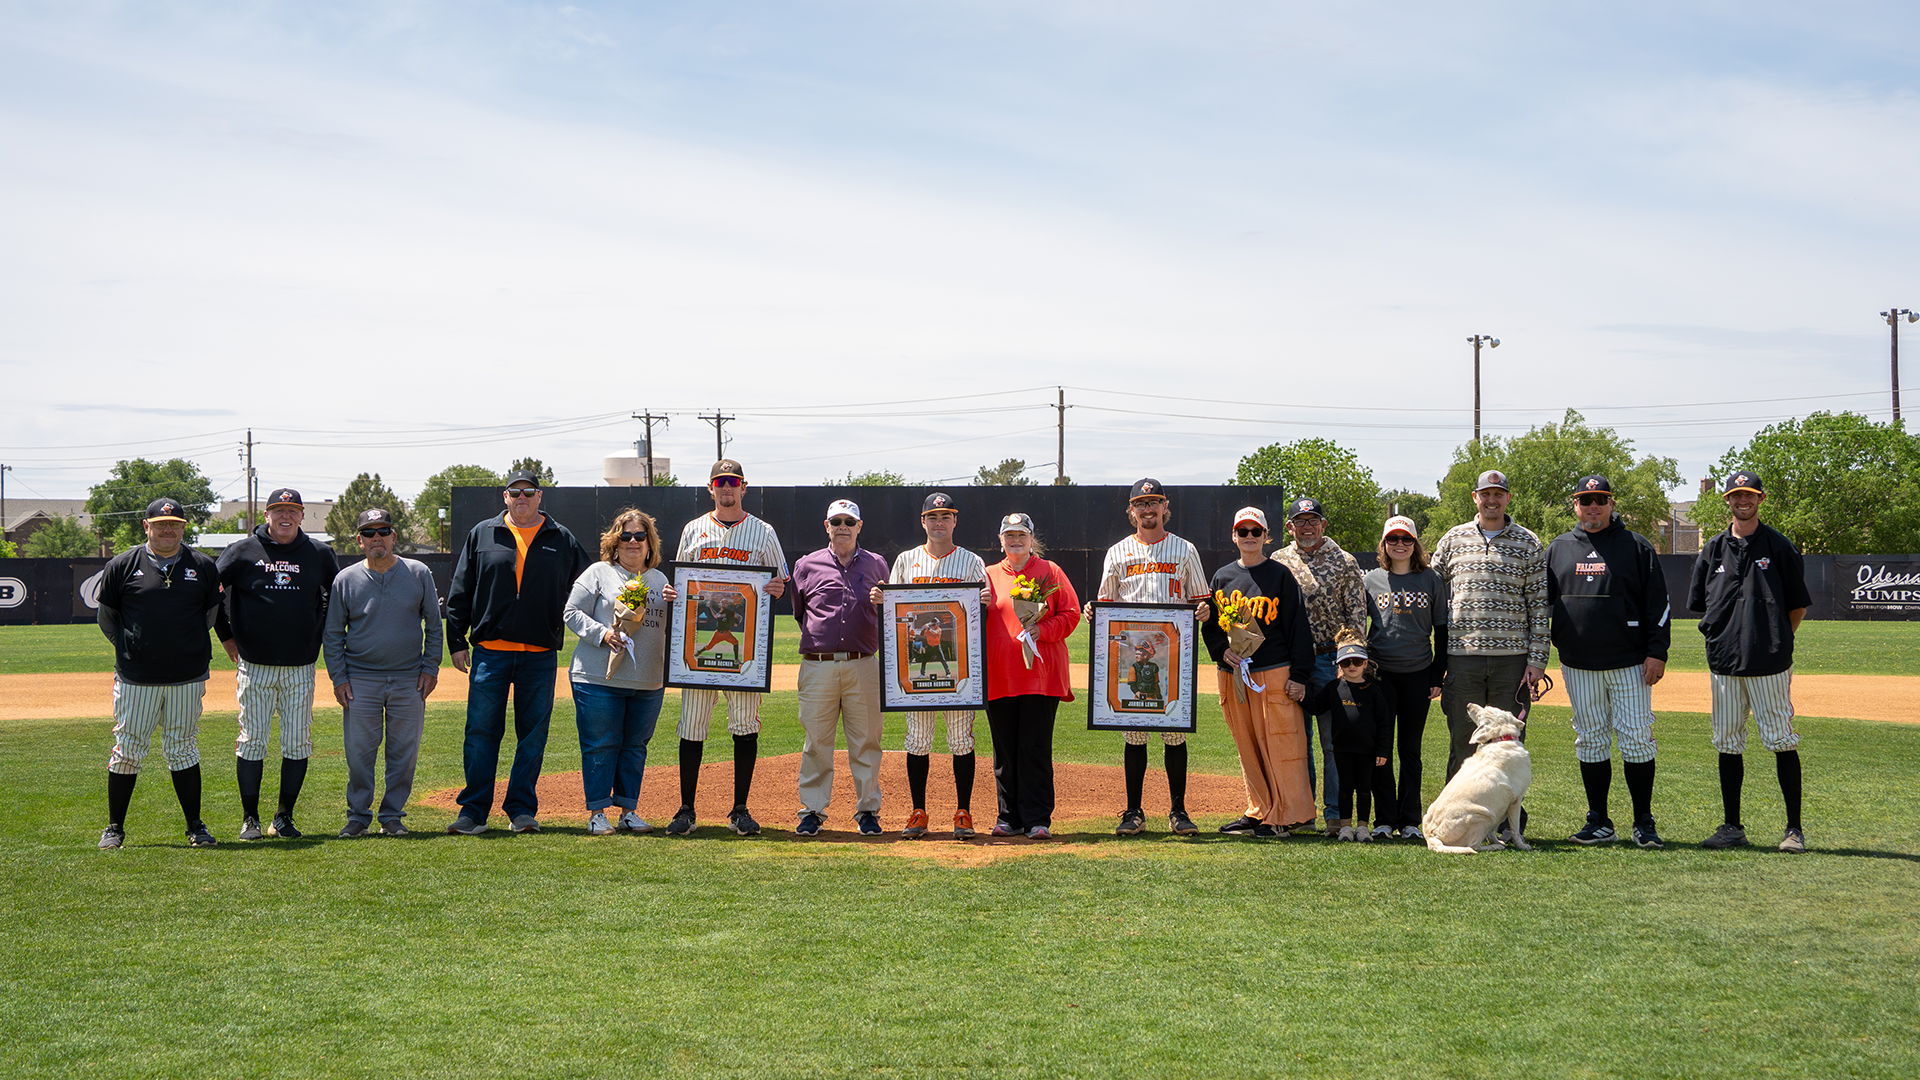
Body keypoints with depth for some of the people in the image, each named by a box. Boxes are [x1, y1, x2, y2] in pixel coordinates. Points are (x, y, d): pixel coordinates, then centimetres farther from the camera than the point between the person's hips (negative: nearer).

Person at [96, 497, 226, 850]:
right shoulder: (123, 565, 1)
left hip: (188, 677, 1)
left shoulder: (203, 567, 6)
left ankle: (195, 826, 15)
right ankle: (115, 827, 15)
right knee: (127, 750, 3)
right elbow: (106, 616, 11)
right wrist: (127, 647, 6)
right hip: (136, 678, -1)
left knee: (183, 750, 7)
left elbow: (210, 614, 16)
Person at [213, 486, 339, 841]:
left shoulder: (319, 554, 6)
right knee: (252, 741, 0)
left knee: (298, 744, 2)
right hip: (254, 665, -2)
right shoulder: (244, 552, 0)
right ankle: (250, 819, 10)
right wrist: (225, 635, 6)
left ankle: (284, 817, 13)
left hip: (301, 668, 2)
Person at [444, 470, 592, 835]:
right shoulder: (482, 535, 9)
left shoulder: (562, 540, 9)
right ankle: (474, 810, 5)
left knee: (533, 733, 3)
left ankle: (522, 809, 11)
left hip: (541, 655, 0)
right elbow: (460, 592, 8)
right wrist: (457, 642, 3)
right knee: (481, 731, -2)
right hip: (490, 651, 0)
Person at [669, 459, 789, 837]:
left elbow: (781, 581, 9)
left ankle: (740, 810, 8)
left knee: (745, 725, -1)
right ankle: (686, 810, 8)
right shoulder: (693, 530, 12)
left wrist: (779, 589, -15)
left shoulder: (763, 532, 7)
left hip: (746, 639, -1)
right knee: (692, 725, 0)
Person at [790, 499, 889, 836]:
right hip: (818, 666, 0)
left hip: (863, 666, 1)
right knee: (816, 742, 2)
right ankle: (812, 811, 10)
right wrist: (817, 638, 12)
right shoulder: (806, 565, 9)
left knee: (866, 742, 2)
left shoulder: (876, 565, 12)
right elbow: (797, 612, 20)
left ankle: (867, 810, 11)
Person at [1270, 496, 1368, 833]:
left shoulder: (1344, 562, 4)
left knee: (1333, 739, -2)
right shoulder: (1278, 561, 11)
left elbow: (1357, 615, 2)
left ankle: (1336, 813, 3)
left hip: (1330, 659, -3)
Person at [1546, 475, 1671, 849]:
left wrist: (1657, 651, -8)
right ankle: (1599, 822, 14)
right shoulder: (1557, 549, 11)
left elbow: (1659, 603, 1)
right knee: (1590, 741, 7)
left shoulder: (1636, 547, 3)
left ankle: (1643, 823, 5)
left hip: (1629, 663, -3)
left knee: (1637, 740, -4)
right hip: (1577, 664, 3)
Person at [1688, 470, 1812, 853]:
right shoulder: (1713, 550, 11)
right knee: (1728, 744, 7)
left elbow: (1798, 605, 5)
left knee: (1782, 742, -4)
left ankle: (1795, 829, 3)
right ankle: (1732, 828, 15)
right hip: (1724, 663, 4)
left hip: (1769, 663, -4)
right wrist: (1722, 640, 10)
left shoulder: (1779, 547, 2)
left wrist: (1778, 642, 1)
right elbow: (1700, 603, 18)